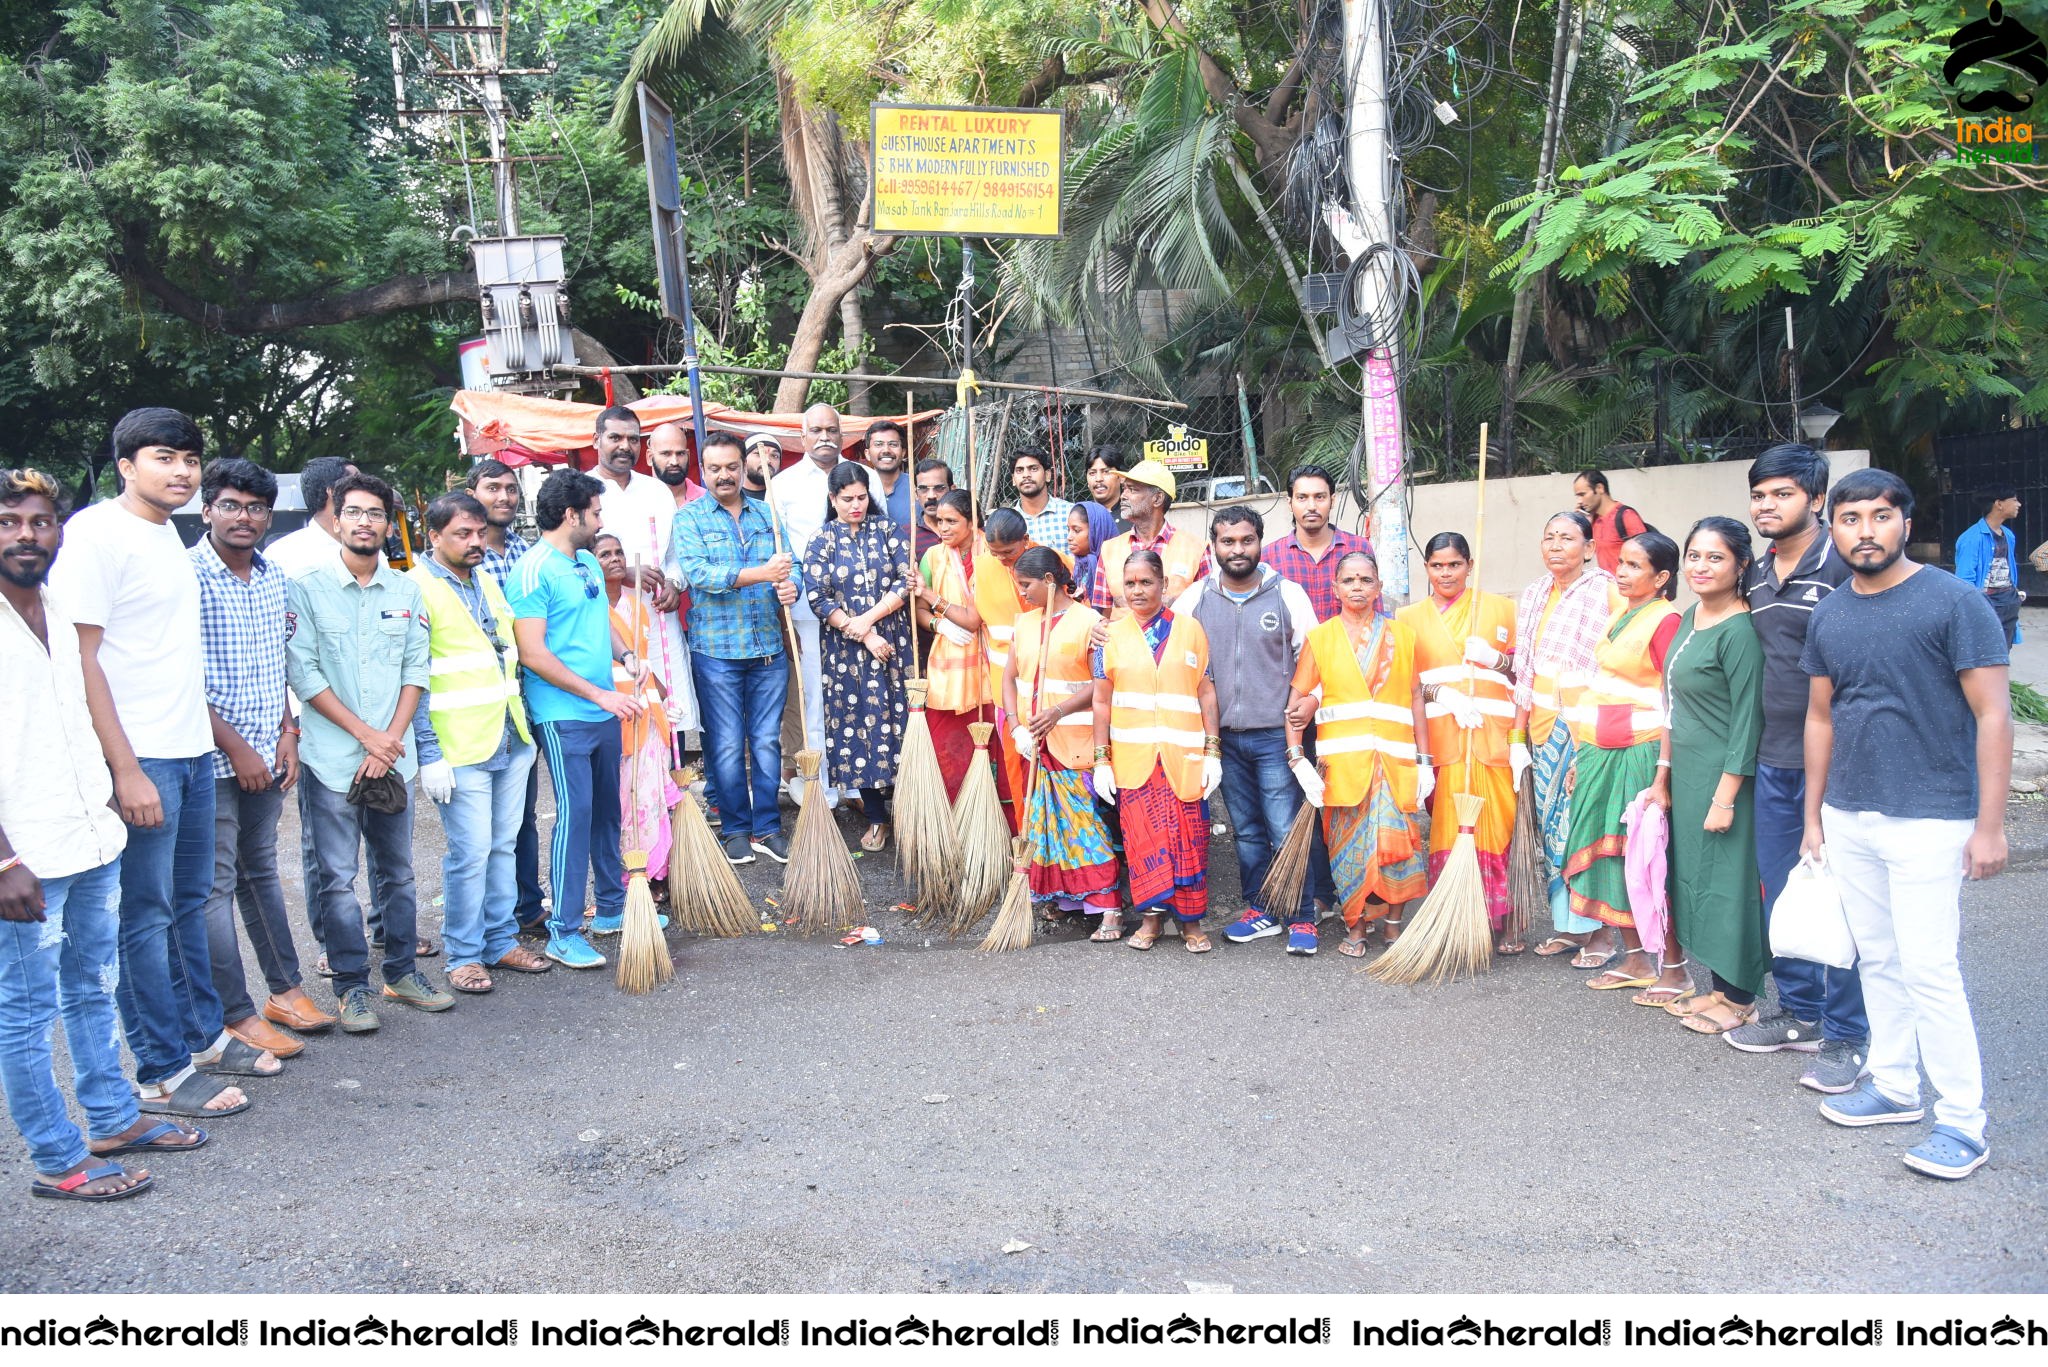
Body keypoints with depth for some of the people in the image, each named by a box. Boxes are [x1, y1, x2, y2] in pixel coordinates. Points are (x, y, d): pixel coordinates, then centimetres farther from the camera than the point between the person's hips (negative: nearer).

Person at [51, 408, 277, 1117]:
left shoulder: (167, 534, 14)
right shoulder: (97, 534, -12)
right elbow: (79, 656, -16)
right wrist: (126, 769, -19)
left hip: (193, 752, 8)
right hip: (140, 760, -8)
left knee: (190, 902, 17)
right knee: (147, 914, 0)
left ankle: (203, 1035, 29)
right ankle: (163, 1073, 9)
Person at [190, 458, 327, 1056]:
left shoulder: (273, 576, 9)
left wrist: (287, 733, 5)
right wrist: (237, 747, -14)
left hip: (266, 757, 7)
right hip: (212, 759, -7)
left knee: (261, 871, 17)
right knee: (216, 884, 0)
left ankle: (285, 989, 25)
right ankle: (237, 1016, 5)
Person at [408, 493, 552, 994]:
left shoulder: (487, 582, 14)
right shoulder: (416, 590, -9)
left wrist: (525, 725, 18)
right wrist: (429, 755, -16)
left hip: (511, 741, 7)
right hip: (459, 749, -7)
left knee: (503, 845, 13)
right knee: (470, 853, -3)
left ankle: (502, 941, 23)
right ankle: (463, 955, 10)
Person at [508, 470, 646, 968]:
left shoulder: (589, 562, 13)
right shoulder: (534, 570, -14)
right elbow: (532, 654, -19)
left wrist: (625, 655, 5)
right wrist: (598, 693, -18)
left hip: (604, 713, 8)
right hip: (563, 716, -8)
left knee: (607, 809, 16)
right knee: (575, 813, -8)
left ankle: (613, 905, 29)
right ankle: (563, 933, 0)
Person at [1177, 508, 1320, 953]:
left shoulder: (1287, 594, -3)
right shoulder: (1194, 598, 3)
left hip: (1276, 734, -3)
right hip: (1224, 735, 3)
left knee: (1286, 830, -4)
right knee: (1246, 831, 12)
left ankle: (1301, 918, 6)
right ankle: (1260, 911, 23)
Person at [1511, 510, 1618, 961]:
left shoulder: (1605, 592, -8)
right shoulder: (1533, 596, 12)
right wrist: (1517, 738, 11)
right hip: (1542, 729, 7)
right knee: (1551, 829, 9)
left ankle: (1596, 932, 6)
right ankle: (1566, 927, 19)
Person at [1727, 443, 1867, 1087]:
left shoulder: (1843, 564, -11)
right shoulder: (1756, 576, 12)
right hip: (1775, 756, 8)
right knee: (1780, 890, 14)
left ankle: (1846, 1035, 10)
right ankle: (1799, 1012, 29)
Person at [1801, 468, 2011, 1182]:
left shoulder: (1955, 602, -10)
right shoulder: (1829, 615, 7)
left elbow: (1993, 714, -11)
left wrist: (1989, 824, -14)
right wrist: (1813, 818, 15)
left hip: (1928, 821, -6)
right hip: (1848, 820, 6)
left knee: (1928, 969, -6)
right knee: (1878, 960, 14)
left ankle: (1963, 1121, 5)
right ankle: (1894, 1087, 27)